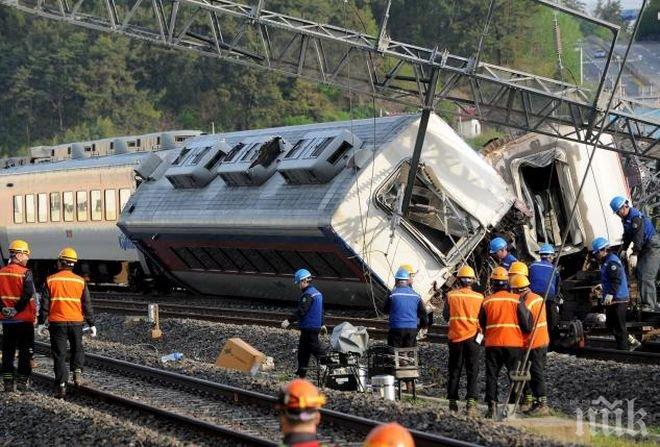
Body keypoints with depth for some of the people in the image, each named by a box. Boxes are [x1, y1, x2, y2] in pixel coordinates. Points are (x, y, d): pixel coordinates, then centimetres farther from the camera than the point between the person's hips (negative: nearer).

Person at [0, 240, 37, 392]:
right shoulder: (25, 273, -13)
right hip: (24, 319, -4)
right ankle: (22, 381, 5)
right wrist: (17, 310, -15)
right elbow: (29, 295, -22)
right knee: (25, 351, 6)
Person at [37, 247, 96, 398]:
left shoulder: (51, 280, -3)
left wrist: (41, 323, 4)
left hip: (57, 323, -1)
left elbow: (45, 304, -3)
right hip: (76, 322, 1)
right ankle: (77, 371, 0)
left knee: (59, 354, 4)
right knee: (77, 349, 22)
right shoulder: (80, 281, 1)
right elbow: (87, 305, 3)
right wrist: (91, 324, 9)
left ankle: (61, 385, 0)